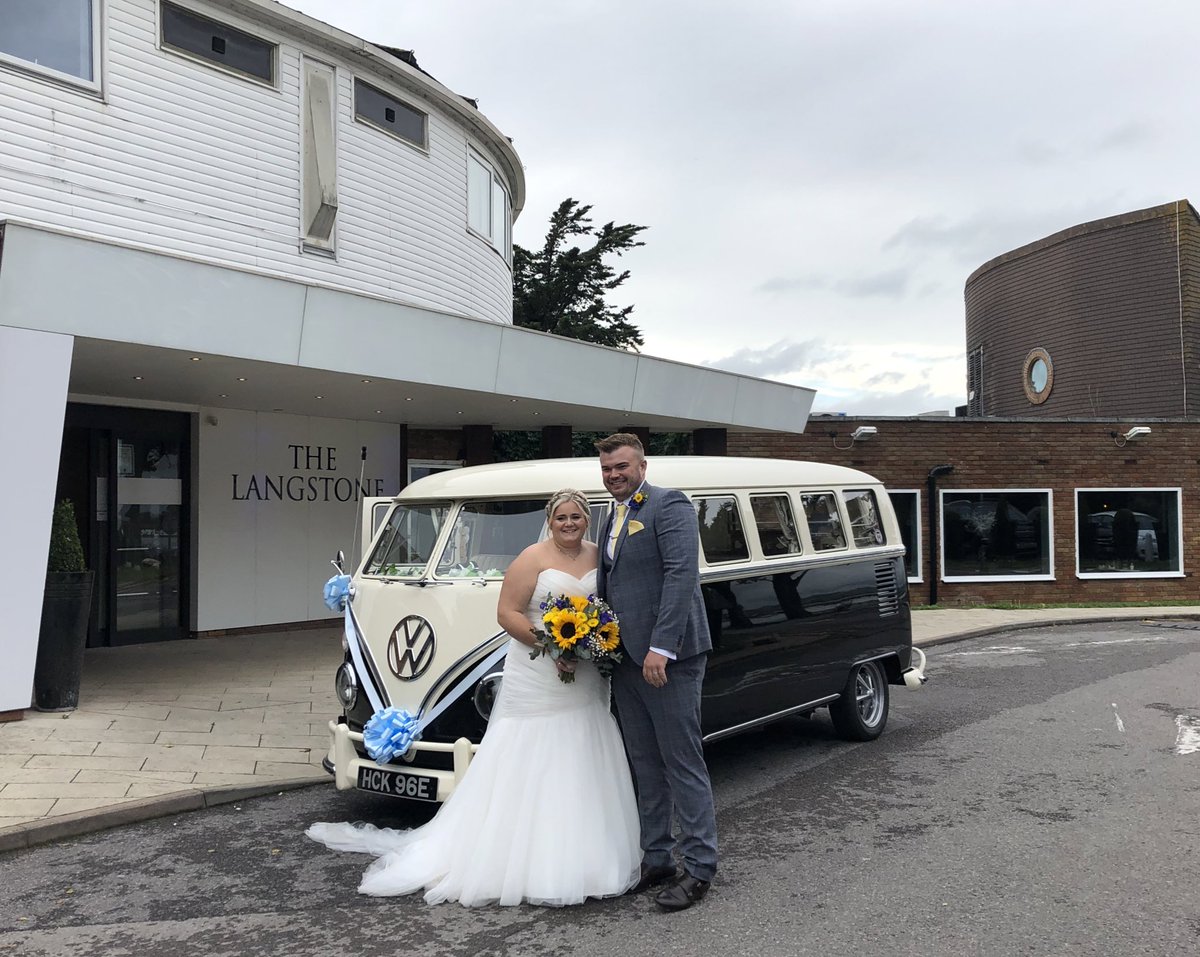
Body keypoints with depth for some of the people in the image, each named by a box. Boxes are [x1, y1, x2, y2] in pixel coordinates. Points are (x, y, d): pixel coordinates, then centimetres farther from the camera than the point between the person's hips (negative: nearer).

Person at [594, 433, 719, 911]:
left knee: (683, 764, -2)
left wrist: (660, 647, -24)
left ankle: (699, 868, 7)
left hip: (667, 658, -9)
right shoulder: (613, 518, 18)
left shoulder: (669, 505, -8)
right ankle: (656, 859, 24)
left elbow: (682, 575, -19)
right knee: (646, 767, 14)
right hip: (626, 659, 9)